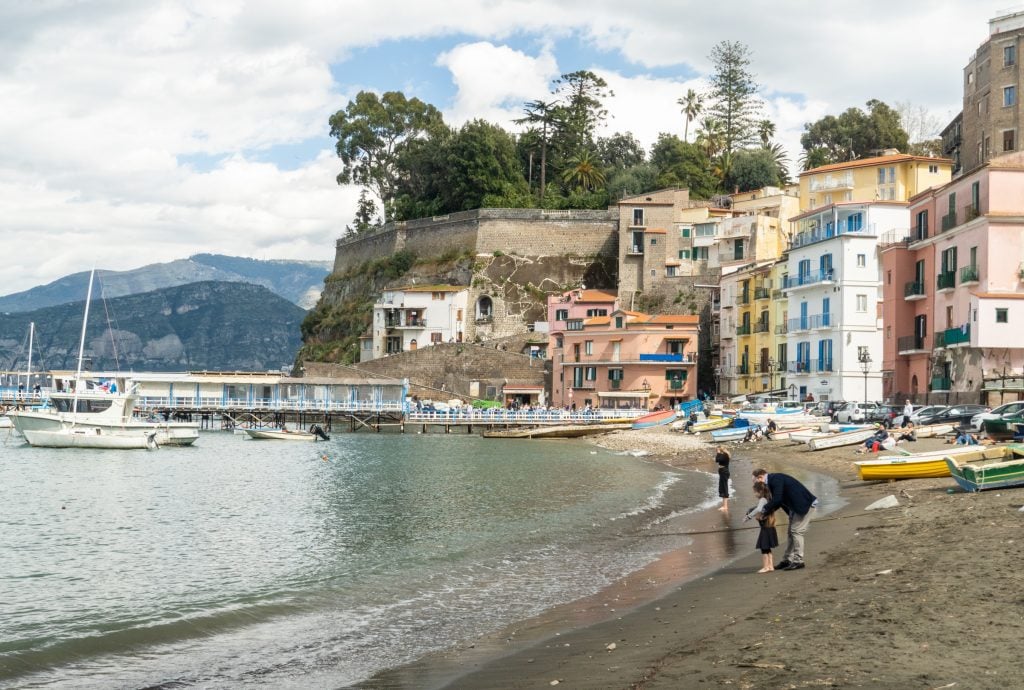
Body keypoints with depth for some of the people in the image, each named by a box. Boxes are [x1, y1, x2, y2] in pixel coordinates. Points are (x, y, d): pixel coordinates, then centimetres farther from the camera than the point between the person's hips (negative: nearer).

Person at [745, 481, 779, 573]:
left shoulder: (762, 500, -17)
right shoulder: (767, 499, 12)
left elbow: (758, 509, -34)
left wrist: (749, 516, -28)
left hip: (765, 527, -10)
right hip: (769, 527, 10)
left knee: (764, 547, -3)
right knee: (767, 548, 16)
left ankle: (765, 566, 1)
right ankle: (770, 565, 21)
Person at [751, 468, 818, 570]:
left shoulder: (775, 478, -21)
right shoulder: (772, 480, 9)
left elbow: (777, 500, -28)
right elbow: (776, 501, 12)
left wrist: (764, 511, -19)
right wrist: (766, 511, -1)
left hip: (804, 503, -10)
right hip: (795, 506, 10)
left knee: (796, 531, -9)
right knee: (790, 532, 11)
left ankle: (798, 561, -3)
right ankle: (787, 560, 15)